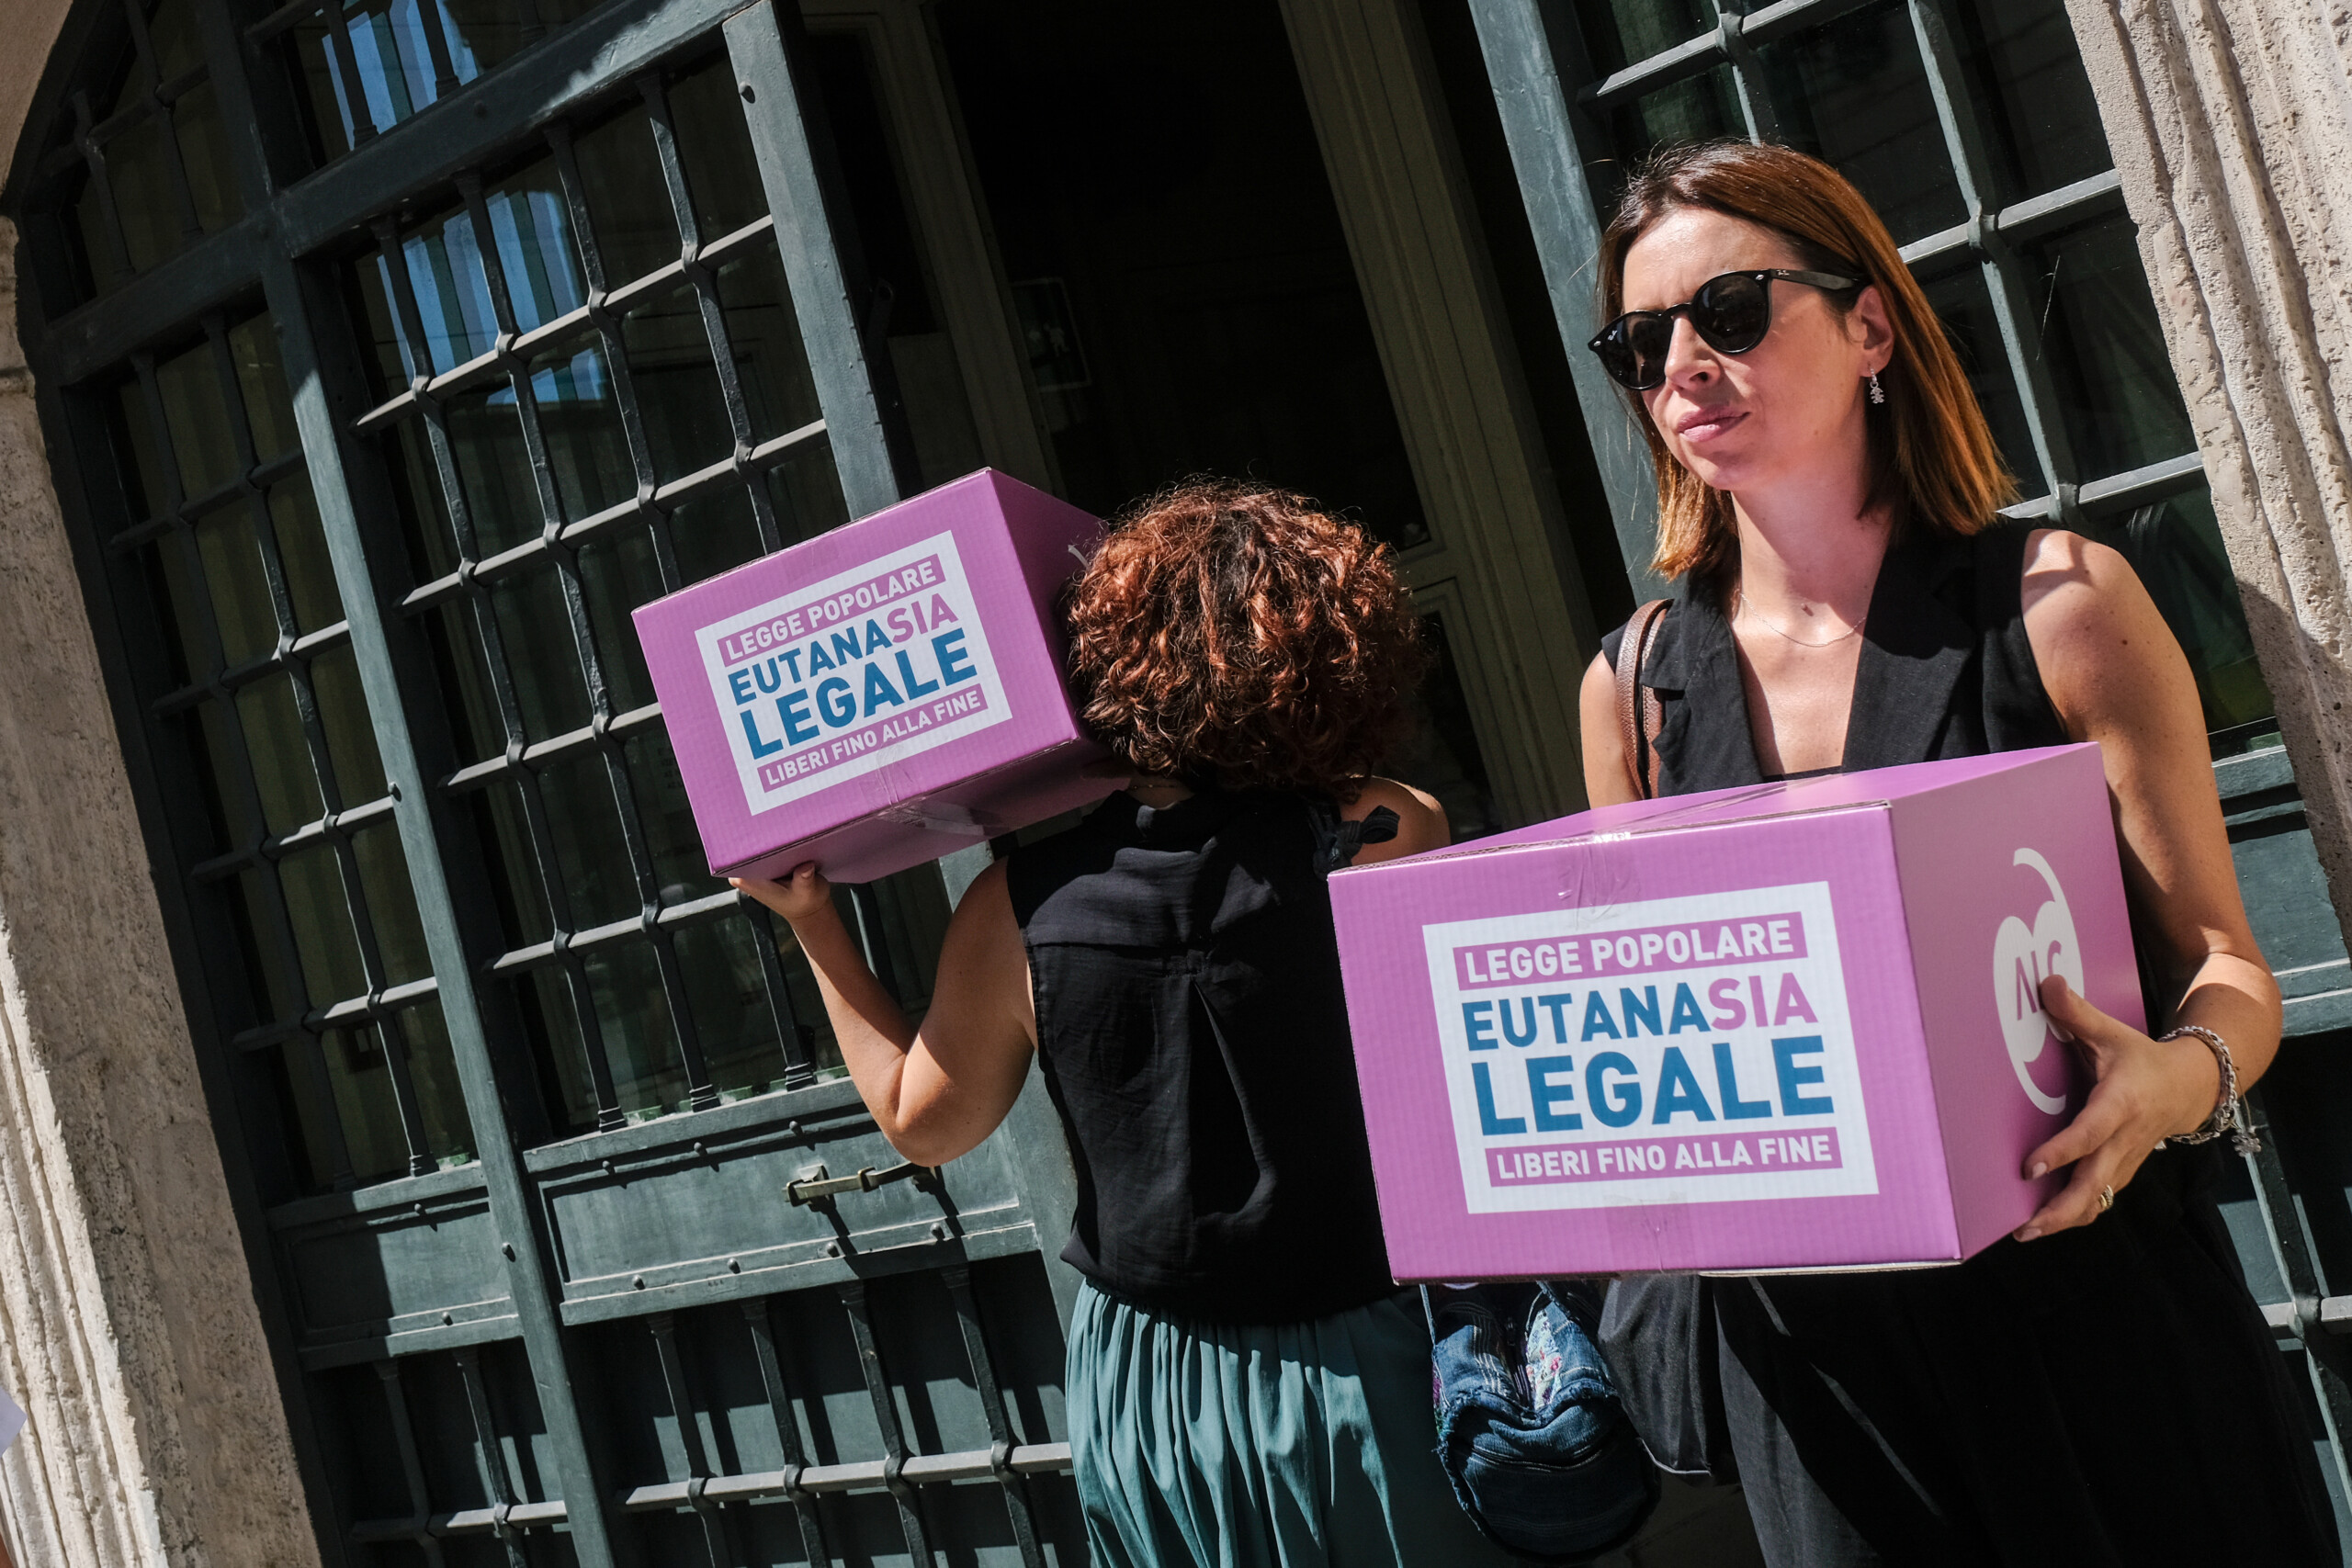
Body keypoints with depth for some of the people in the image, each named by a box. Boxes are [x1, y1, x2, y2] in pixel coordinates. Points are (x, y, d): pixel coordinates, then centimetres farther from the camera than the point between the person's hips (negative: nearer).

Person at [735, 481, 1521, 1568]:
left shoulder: (1013, 911, -11)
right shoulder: (1387, 838, -17)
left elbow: (920, 1122, 4)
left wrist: (814, 929, 13)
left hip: (1144, 1385, 3)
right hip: (1359, 1359, -2)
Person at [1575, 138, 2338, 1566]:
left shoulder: (2057, 605, -4)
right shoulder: (1634, 690, 5)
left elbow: (2226, 967, -2)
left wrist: (2181, 1075, -24)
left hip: (2089, 1309, -2)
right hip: (1806, 1351, 2)